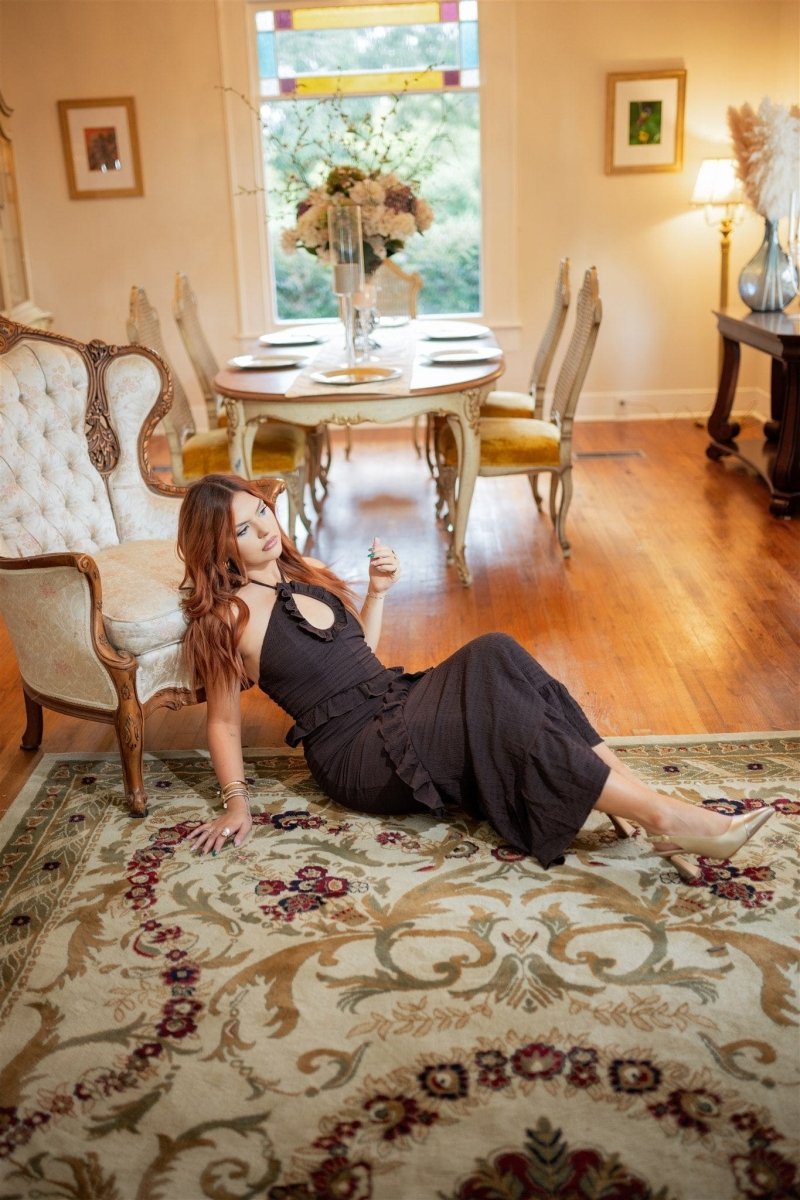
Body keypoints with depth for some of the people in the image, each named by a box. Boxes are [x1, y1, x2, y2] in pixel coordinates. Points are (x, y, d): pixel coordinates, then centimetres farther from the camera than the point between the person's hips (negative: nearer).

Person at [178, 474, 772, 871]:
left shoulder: (303, 571, 16)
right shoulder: (227, 618, -4)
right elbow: (224, 721, 1)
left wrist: (378, 590, 9)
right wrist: (236, 802, -10)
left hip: (398, 703, 7)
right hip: (356, 755, -7)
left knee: (492, 654, -24)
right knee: (489, 697, -31)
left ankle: (636, 795, -29)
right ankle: (663, 819, -35)